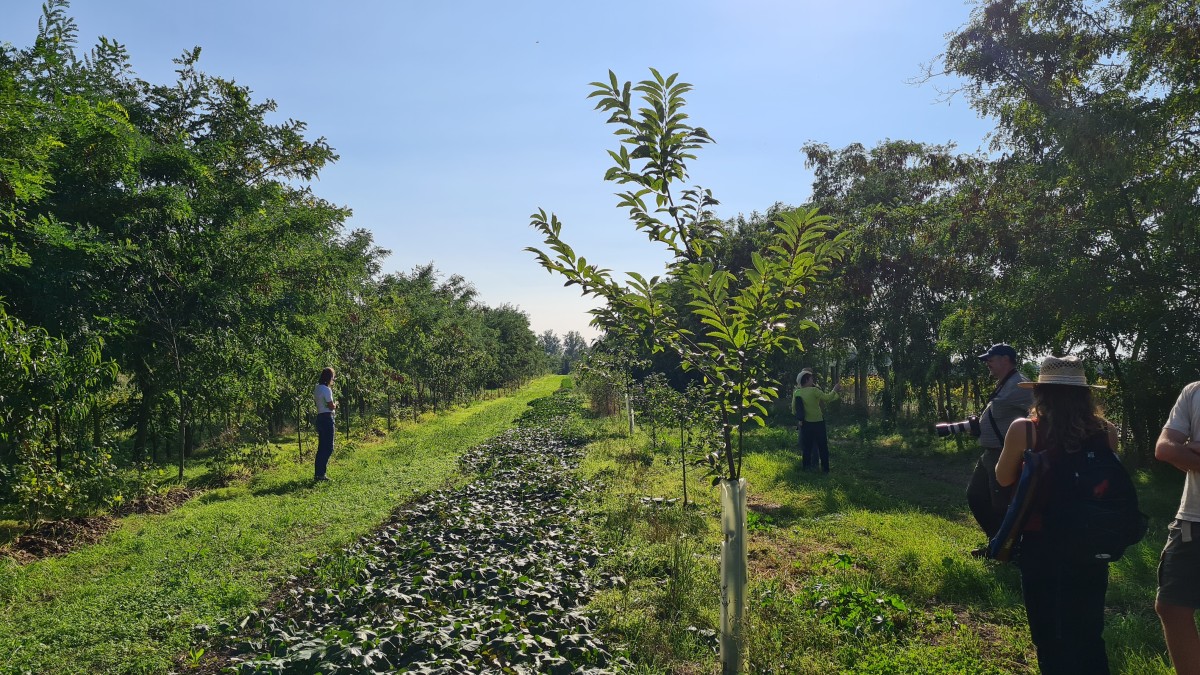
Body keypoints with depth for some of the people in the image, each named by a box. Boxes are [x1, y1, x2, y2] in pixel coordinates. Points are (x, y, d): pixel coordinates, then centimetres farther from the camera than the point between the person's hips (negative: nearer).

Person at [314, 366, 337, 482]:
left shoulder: (317, 388, 14)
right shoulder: (326, 389, -15)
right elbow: (331, 406, -16)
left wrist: (333, 405, 11)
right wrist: (335, 404, 4)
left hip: (320, 418, 10)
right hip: (327, 418, -10)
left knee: (322, 446, 14)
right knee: (328, 447, -5)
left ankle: (318, 473, 18)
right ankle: (320, 473, -6)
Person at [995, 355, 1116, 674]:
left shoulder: (1025, 429, -15)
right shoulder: (1106, 432, -6)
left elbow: (1004, 478, 1)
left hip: (1041, 546, -3)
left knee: (1050, 637, 13)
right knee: (1088, 637, 20)